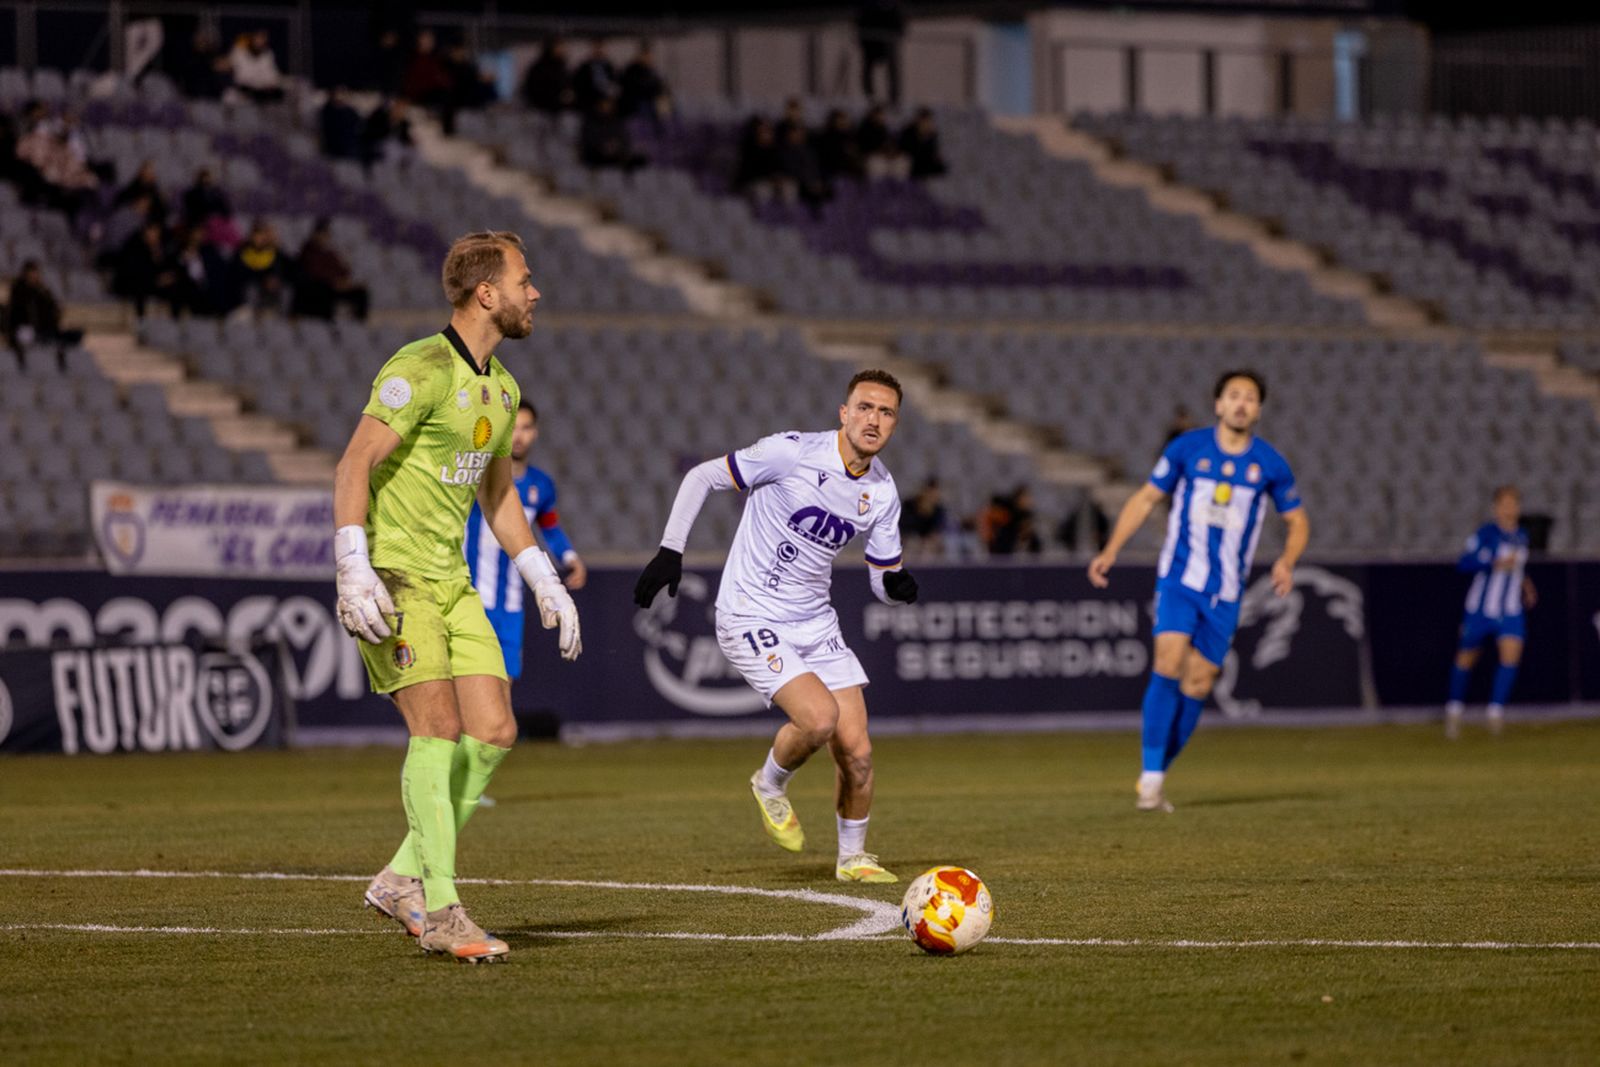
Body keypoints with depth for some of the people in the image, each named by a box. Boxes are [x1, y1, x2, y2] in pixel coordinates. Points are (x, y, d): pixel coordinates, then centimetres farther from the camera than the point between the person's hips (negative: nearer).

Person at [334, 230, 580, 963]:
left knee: (493, 733, -1)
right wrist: (354, 569, -28)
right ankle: (437, 908, -13)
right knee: (439, 728, -17)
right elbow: (354, 466, -18)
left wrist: (546, 584, 18)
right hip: (390, 576, -8)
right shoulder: (421, 370, -14)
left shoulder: (500, 389, 14)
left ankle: (404, 878, 9)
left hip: (449, 580, 8)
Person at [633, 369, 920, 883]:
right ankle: (770, 785, 7)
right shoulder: (793, 453, -17)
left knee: (856, 750, -1)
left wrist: (897, 585, -16)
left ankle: (853, 857, 23)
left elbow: (884, 580, 9)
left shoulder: (882, 492, 0)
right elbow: (701, 477, -8)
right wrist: (670, 551, -13)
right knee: (819, 716, -25)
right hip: (751, 619, -6)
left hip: (815, 621, 6)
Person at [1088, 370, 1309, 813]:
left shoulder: (1270, 464, 2)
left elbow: (1297, 520, 13)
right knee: (1168, 666, -20)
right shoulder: (1187, 448, -1)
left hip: (1225, 593, 2)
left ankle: (1156, 778, 15)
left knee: (1198, 685, 2)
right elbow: (1146, 498, 6)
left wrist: (1287, 561, -7)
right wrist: (1111, 551, -3)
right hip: (1179, 578, -2)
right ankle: (1151, 776, -18)